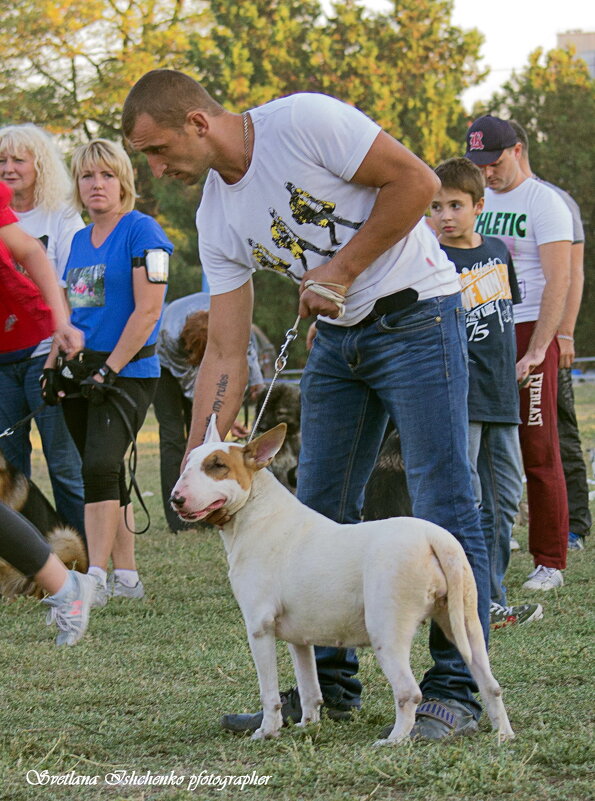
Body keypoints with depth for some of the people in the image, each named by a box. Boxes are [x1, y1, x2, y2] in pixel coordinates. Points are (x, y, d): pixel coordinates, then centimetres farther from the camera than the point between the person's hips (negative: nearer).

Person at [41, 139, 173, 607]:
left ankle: (95, 578, -19)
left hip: (128, 371, -7)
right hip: (81, 373, 7)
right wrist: (53, 366, 10)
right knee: (107, 475, 8)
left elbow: (147, 311, -15)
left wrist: (108, 370, -17)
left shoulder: (142, 232, -8)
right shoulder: (80, 240, 15)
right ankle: (127, 577, 13)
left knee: (100, 466, -18)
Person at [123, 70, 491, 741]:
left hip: (416, 315, -8)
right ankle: (330, 687, 17)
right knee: (320, 511, 7)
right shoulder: (217, 219, 3)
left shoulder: (303, 121, -18)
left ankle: (455, 694, -3)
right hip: (337, 338, 8)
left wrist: (341, 270, -16)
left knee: (442, 508, -8)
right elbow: (224, 352, 2)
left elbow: (416, 180, -17)